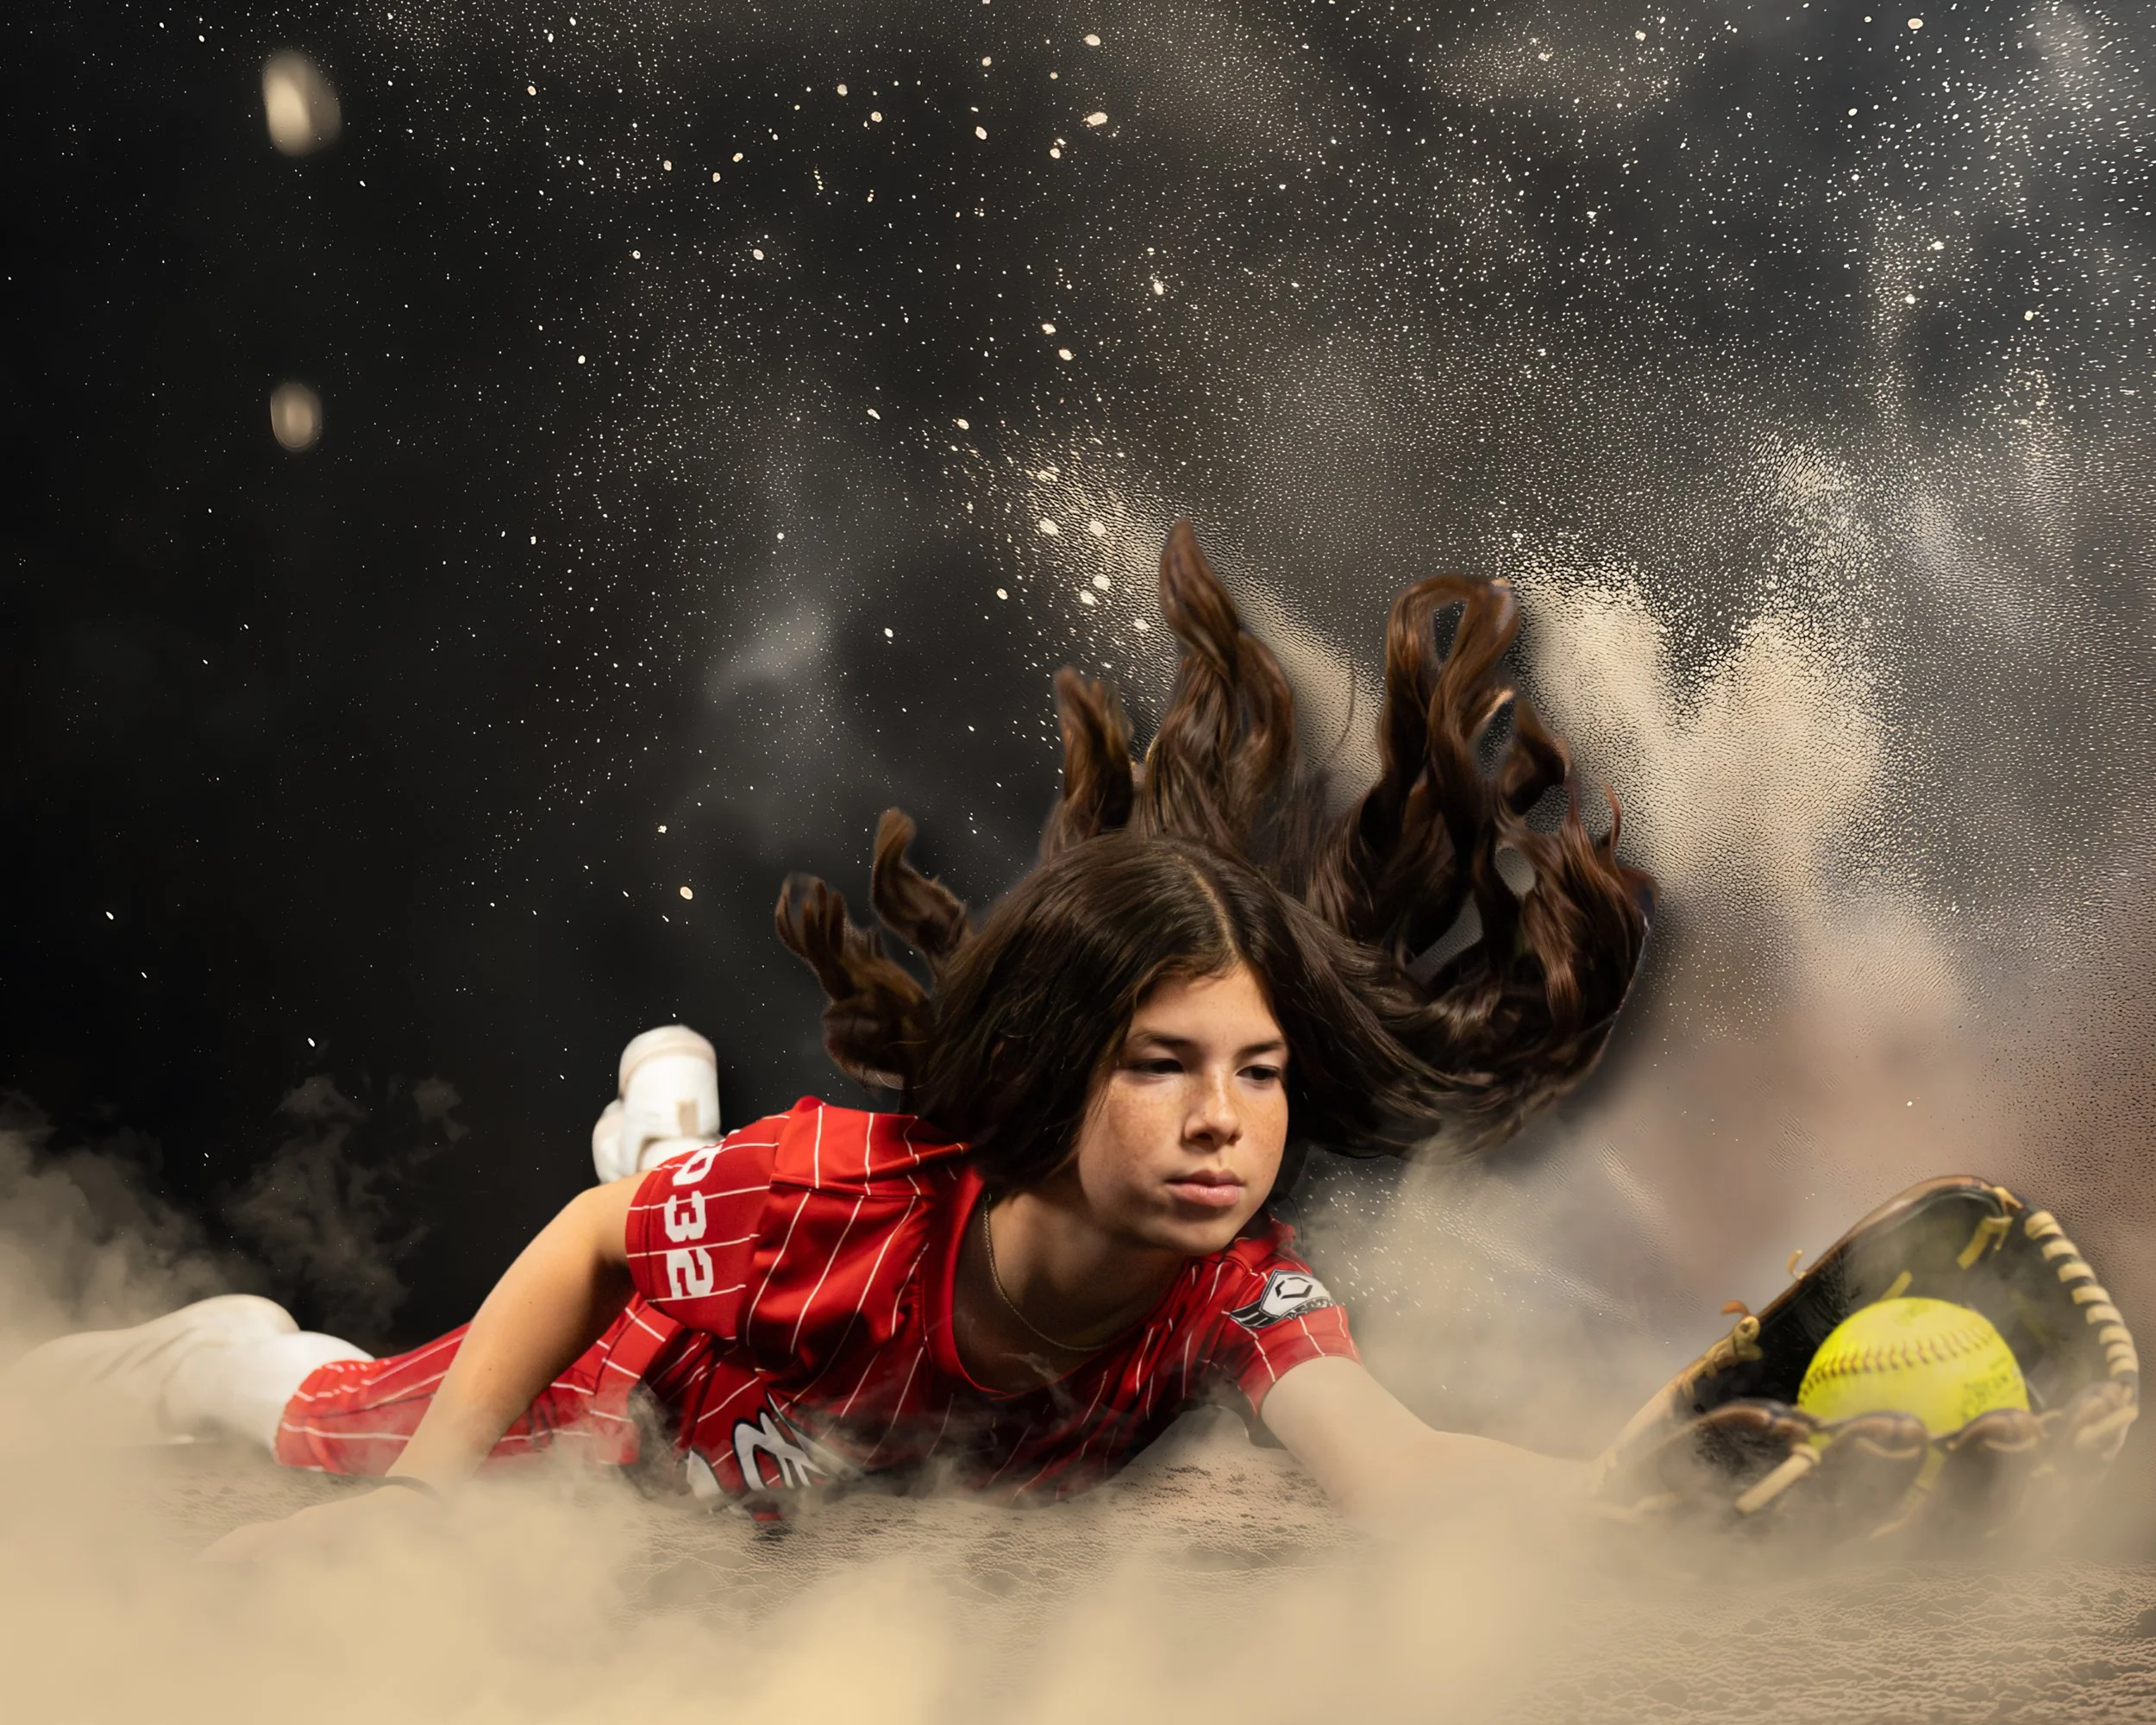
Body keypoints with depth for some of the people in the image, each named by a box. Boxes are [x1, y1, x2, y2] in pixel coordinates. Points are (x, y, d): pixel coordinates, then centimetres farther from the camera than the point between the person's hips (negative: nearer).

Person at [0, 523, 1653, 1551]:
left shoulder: (1240, 1301, -41)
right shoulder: (838, 1189, -45)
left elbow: (1400, 1469, -61)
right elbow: (586, 1248, -24)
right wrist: (416, 1499, -26)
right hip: (675, 1408, -3)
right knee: (343, 1414, 23)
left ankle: (680, 1118, 54)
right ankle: (197, 1353, 55)